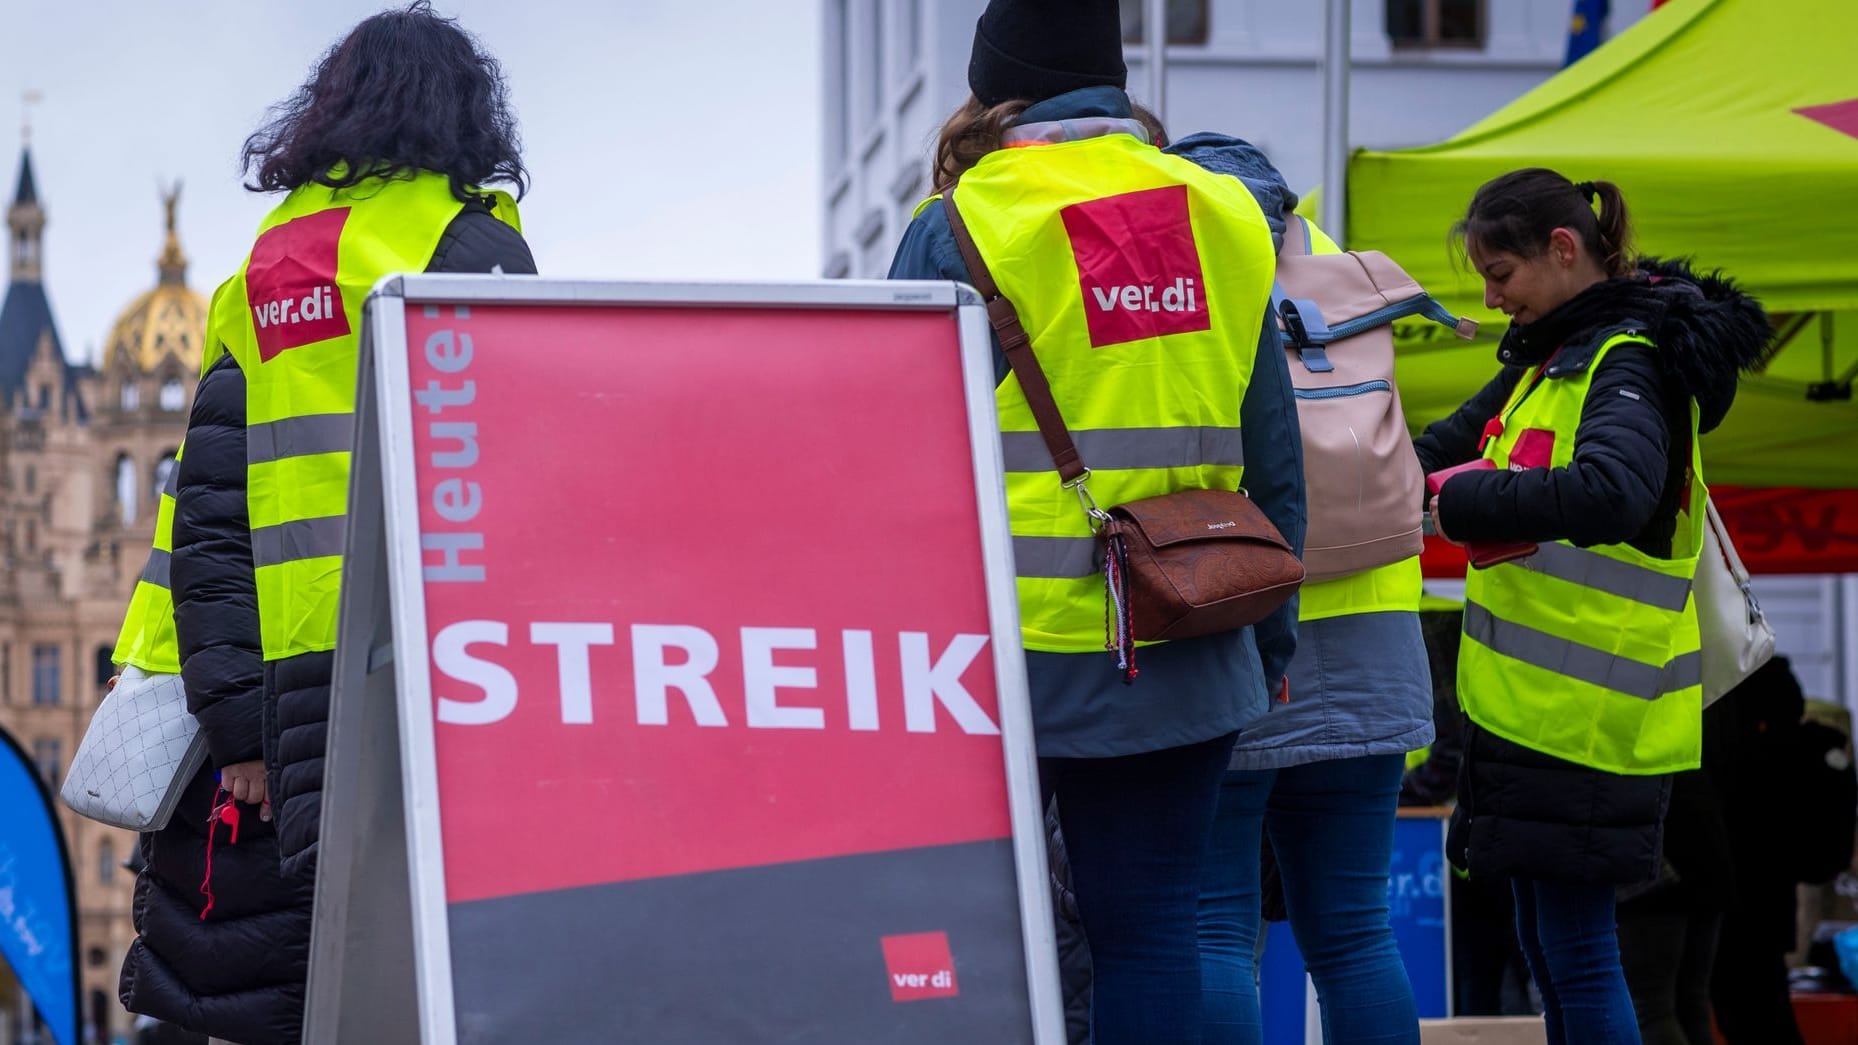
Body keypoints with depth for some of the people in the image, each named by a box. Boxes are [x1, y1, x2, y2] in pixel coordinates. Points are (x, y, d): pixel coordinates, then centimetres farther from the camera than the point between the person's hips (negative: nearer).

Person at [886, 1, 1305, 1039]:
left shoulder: (959, 229, -5)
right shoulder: (1228, 219, 7)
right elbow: (1275, 465, 10)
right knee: (1150, 930, 7)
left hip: (1014, 652, -3)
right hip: (1185, 670, 3)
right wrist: (1271, 640, 18)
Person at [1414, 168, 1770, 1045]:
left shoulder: (1630, 363, -15)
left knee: (1576, 947, -6)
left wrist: (1467, 502, -25)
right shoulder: (1551, 357, 16)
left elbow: (1612, 494, -33)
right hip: (1534, 703, 10)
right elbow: (1453, 445, 22)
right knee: (1543, 941, 14)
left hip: (1589, 708, -10)